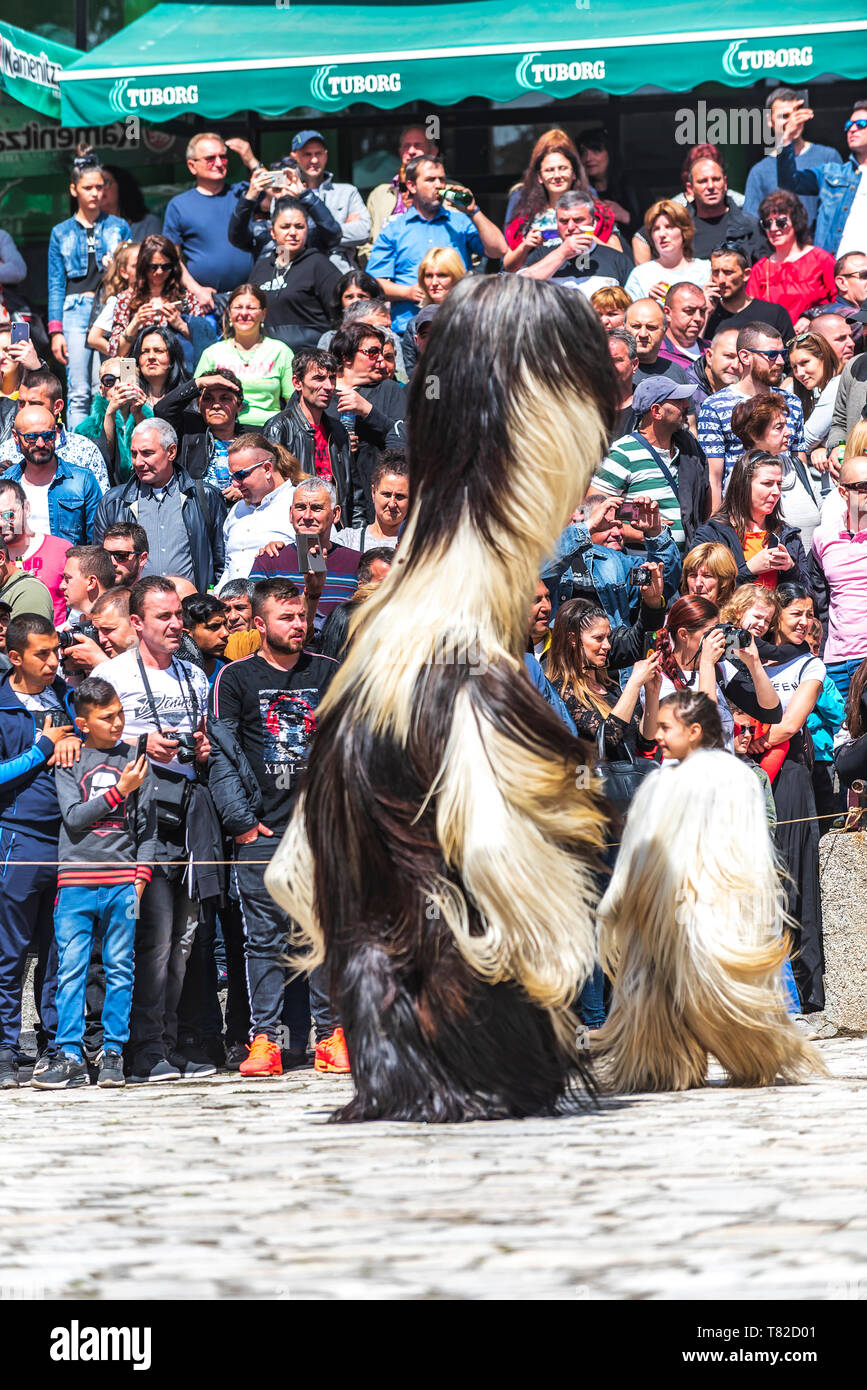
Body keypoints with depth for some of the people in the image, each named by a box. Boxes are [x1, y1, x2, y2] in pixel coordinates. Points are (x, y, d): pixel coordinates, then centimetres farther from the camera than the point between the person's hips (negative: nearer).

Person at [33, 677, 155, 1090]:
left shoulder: (134, 758, 9)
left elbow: (147, 823, 11)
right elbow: (73, 817, -4)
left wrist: (142, 873, 1)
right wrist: (119, 790, -10)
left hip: (122, 879, 1)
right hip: (76, 878, -1)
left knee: (119, 969, 2)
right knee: (71, 968, -5)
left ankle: (113, 1054, 8)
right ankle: (69, 1057, -4)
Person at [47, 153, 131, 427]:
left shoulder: (119, 227, 13)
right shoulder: (61, 233, 13)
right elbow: (56, 285, 10)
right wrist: (55, 330, 2)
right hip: (76, 310, 0)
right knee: (79, 392, -7)